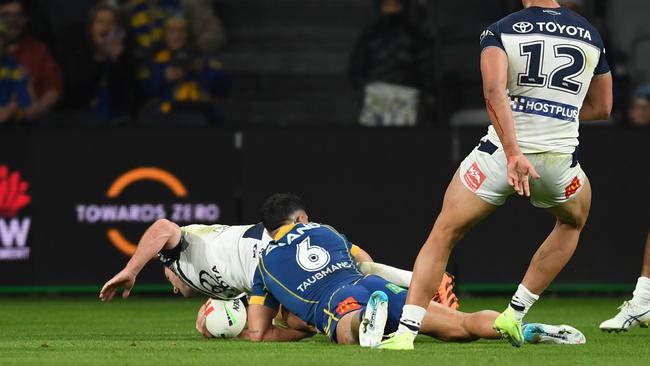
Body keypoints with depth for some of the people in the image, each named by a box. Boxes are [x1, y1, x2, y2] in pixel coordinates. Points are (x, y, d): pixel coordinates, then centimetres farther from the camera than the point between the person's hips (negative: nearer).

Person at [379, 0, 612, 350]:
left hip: (500, 153, -2)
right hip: (559, 161, 2)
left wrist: (514, 154, -26)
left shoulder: (501, 31, -2)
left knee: (443, 235, 14)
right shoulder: (591, 36, 10)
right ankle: (515, 314, 26)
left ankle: (406, 331, 2)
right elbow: (601, 107, 21)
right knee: (573, 222, 35)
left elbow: (494, 91, -20)